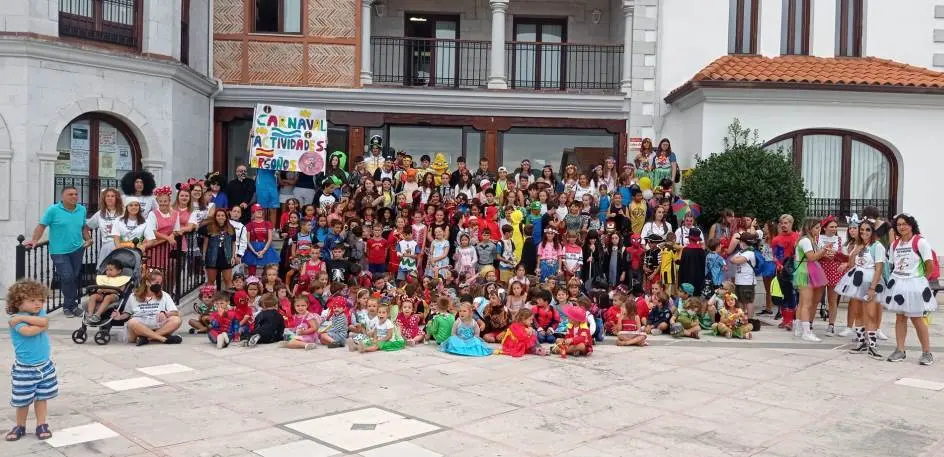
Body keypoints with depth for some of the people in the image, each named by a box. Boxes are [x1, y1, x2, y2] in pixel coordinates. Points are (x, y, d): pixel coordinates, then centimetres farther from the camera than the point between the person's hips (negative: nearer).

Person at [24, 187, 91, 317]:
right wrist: (34, 240, -14)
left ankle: (69, 305, 21)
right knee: (67, 277, -9)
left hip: (77, 249, 5)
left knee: (75, 277, 8)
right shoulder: (53, 210, -7)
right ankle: (71, 305, 7)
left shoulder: (82, 209, 7)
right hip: (59, 251, -4)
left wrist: (88, 239, 6)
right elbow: (42, 225, -6)